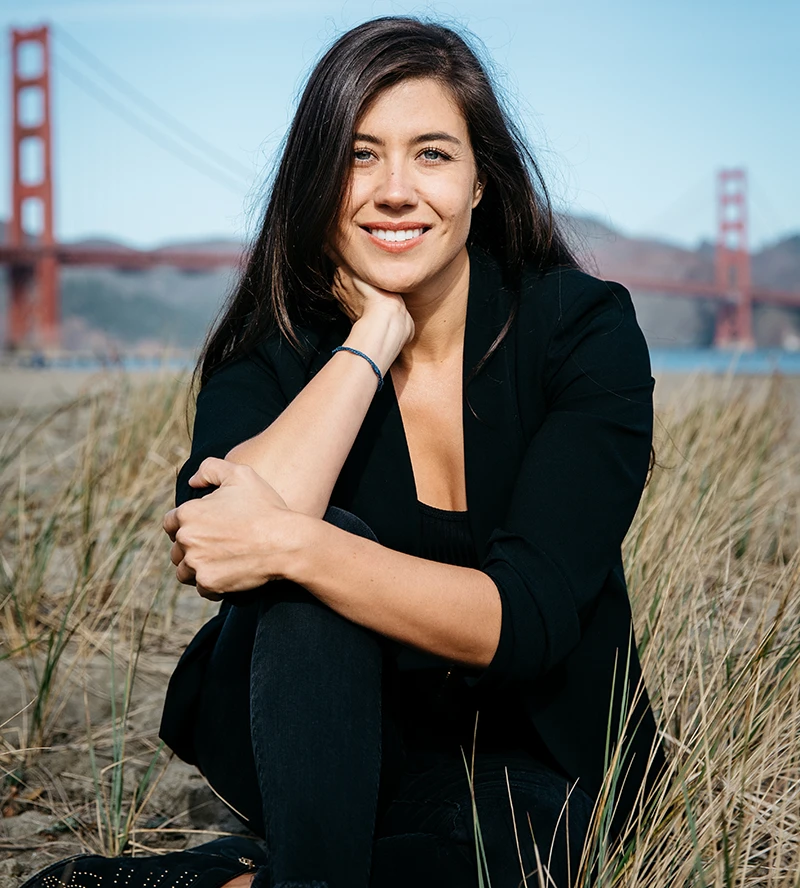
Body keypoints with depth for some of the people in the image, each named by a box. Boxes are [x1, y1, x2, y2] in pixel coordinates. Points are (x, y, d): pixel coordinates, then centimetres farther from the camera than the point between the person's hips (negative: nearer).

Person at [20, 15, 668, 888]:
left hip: (520, 764, -1)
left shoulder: (584, 329, -14)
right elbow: (217, 540, -32)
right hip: (319, 750, 1)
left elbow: (528, 621, -25)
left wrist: (291, 543, -37)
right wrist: (376, 332, -25)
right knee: (322, 536, -30)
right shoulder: (271, 350, -9)